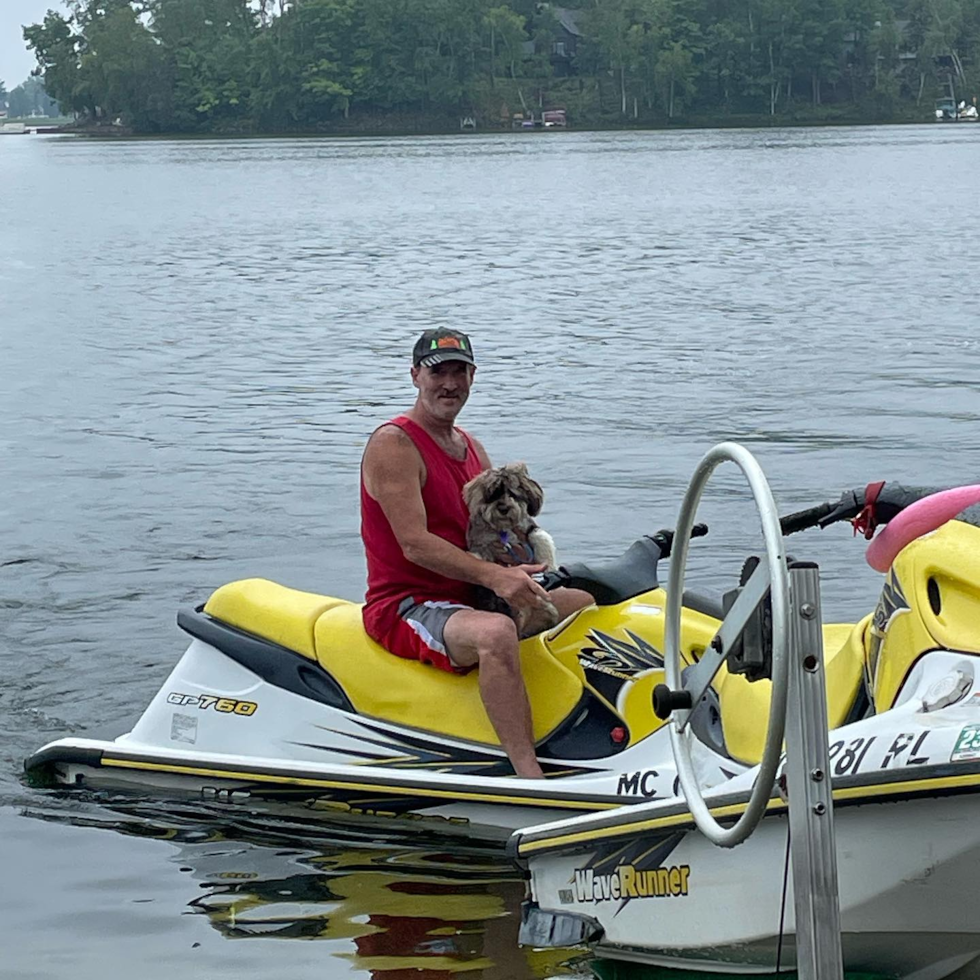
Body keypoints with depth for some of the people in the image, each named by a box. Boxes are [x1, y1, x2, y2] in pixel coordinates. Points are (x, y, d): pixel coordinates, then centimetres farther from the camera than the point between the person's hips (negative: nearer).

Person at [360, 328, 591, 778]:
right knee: (495, 632, -38)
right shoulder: (393, 444, -11)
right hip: (402, 606, -9)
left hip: (465, 600, 9)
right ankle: (531, 780, -45)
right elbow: (415, 544, -22)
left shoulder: (472, 448, 16)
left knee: (587, 602, 8)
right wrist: (492, 575, -32)